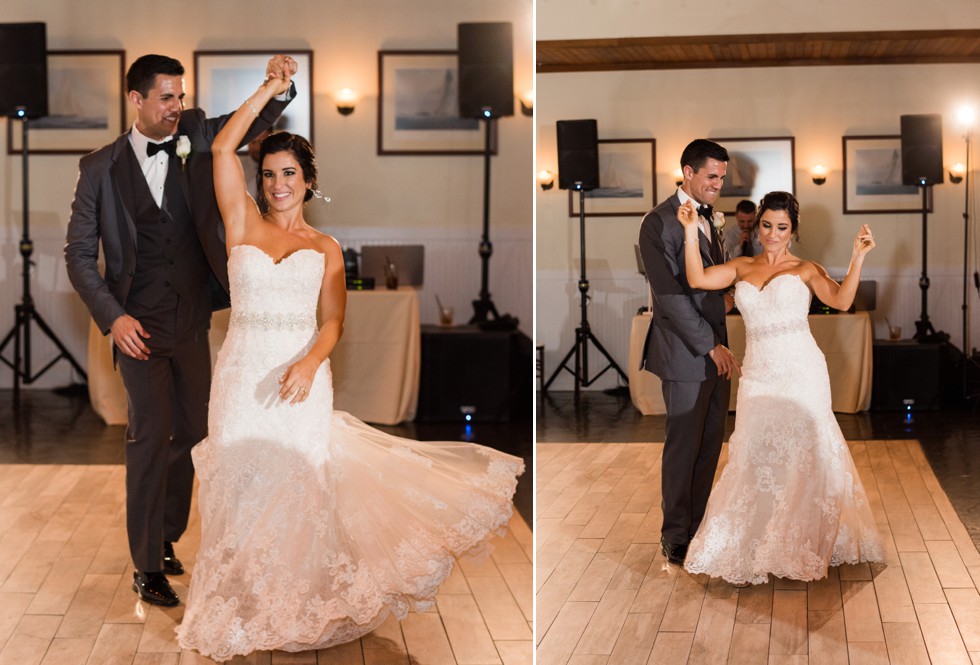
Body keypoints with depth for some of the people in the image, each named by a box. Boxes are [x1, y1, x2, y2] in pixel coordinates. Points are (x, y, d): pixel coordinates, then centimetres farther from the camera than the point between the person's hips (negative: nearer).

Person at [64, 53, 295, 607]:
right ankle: (147, 567, 4)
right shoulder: (101, 168, -4)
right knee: (152, 433, -6)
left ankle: (166, 537, 32)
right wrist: (112, 316, -13)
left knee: (192, 431, 12)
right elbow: (80, 253, -2)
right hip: (140, 325, -4)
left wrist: (277, 87, -26)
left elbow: (253, 122, -3)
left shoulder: (195, 137, 2)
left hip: (193, 321, 4)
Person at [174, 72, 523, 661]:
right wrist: (268, 91, -1)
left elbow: (333, 321, -1)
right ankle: (244, 606, 14)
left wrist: (309, 362, -20)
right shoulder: (243, 225, 6)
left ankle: (299, 603, 14)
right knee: (243, 487, 3)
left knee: (299, 486, 3)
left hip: (301, 377, 0)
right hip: (243, 374, 0)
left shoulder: (326, 248, 7)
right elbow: (223, 148, -3)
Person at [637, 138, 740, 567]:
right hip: (685, 353, -8)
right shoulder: (660, 223, -12)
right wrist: (711, 346, -17)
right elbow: (670, 295, -17)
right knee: (683, 447, 0)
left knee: (711, 444, 10)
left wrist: (722, 343, 9)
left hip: (715, 348, 8)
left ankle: (699, 526, 20)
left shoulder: (708, 218, 15)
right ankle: (675, 537, 12)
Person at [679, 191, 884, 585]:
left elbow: (841, 300, -12)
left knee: (802, 455, 0)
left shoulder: (805, 270, 4)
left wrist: (858, 258, -22)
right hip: (758, 375, 3)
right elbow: (697, 279, 0)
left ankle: (805, 549, 14)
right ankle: (752, 555, 16)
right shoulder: (742, 268, 14)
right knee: (756, 459, 4)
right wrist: (691, 231, -4)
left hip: (800, 373, -3)